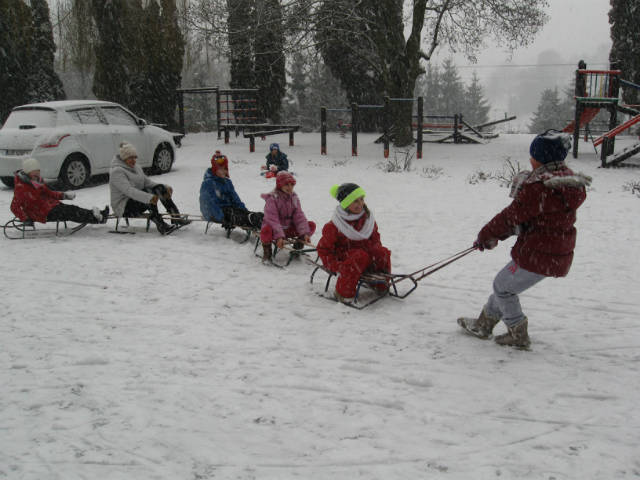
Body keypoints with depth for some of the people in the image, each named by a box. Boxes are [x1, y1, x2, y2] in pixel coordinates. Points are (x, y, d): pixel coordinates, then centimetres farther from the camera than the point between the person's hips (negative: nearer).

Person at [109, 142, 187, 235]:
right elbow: (129, 190, -30)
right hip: (124, 207, -8)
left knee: (159, 188, -12)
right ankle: (160, 225, -40)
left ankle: (176, 217, -16)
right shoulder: (117, 171, -17)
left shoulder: (136, 167, 12)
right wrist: (149, 198, -43)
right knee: (149, 192, -32)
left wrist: (164, 188, -9)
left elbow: (147, 181, 10)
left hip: (138, 199, 8)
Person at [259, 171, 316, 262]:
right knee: (266, 230, -41)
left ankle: (297, 247, 10)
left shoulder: (294, 197, 2)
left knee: (311, 225, -10)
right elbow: (272, 219, -25)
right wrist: (279, 236, -38)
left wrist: (305, 233, -18)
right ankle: (267, 250, -8)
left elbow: (299, 217, -4)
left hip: (289, 229, 5)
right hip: (275, 229, -5)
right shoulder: (272, 198, -16)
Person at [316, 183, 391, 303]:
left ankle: (382, 285, -1)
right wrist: (335, 266, -19)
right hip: (344, 257, -5)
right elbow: (323, 249, -7)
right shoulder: (333, 227, -12)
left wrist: (378, 252, -3)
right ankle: (343, 293, -28)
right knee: (360, 256, -37)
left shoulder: (368, 218, 4)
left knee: (383, 252, -22)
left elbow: (375, 238, 17)